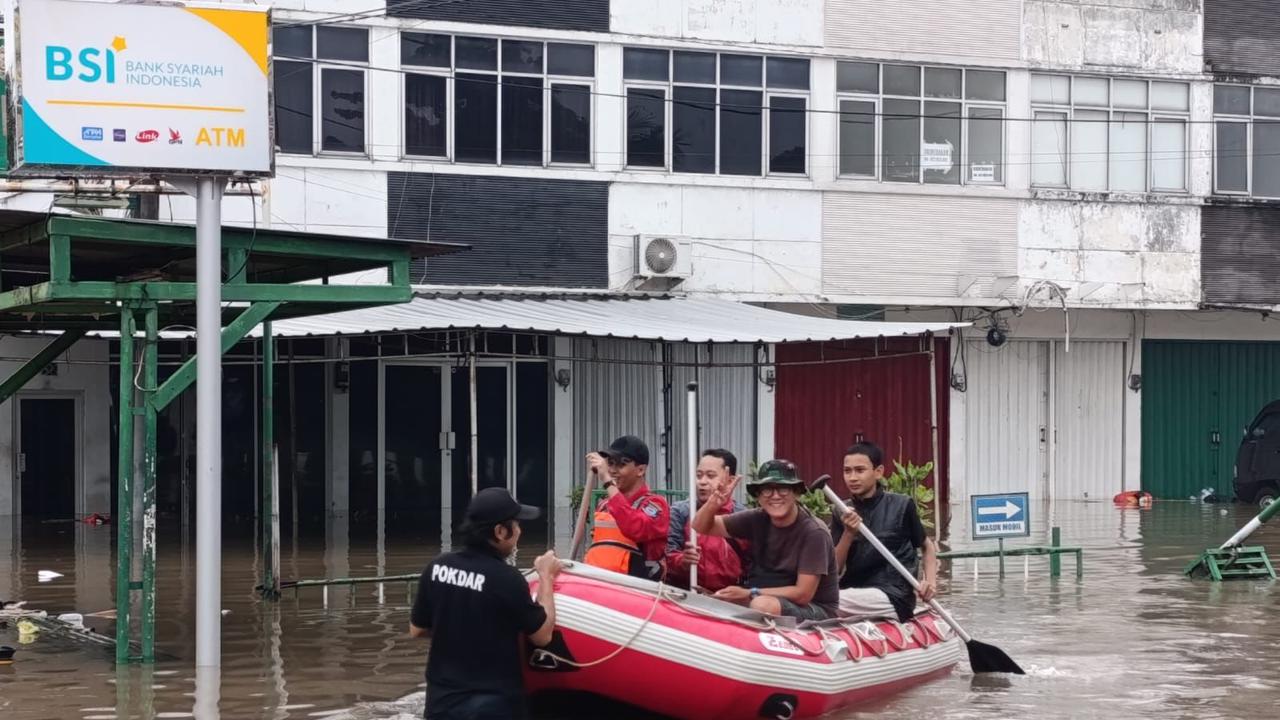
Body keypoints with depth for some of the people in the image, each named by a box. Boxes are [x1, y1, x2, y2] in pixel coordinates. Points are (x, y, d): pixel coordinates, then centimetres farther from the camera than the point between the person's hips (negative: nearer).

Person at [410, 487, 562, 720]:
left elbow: (417, 630, 10)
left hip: (442, 701, 6)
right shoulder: (506, 579, -18)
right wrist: (546, 577, 4)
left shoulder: (437, 568, -1)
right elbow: (542, 635, -5)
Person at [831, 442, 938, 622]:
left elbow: (928, 546, 14)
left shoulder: (901, 506, 0)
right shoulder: (842, 515, 9)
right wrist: (848, 533, -12)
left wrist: (930, 581, -3)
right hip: (854, 591, 4)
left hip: (893, 598, -4)